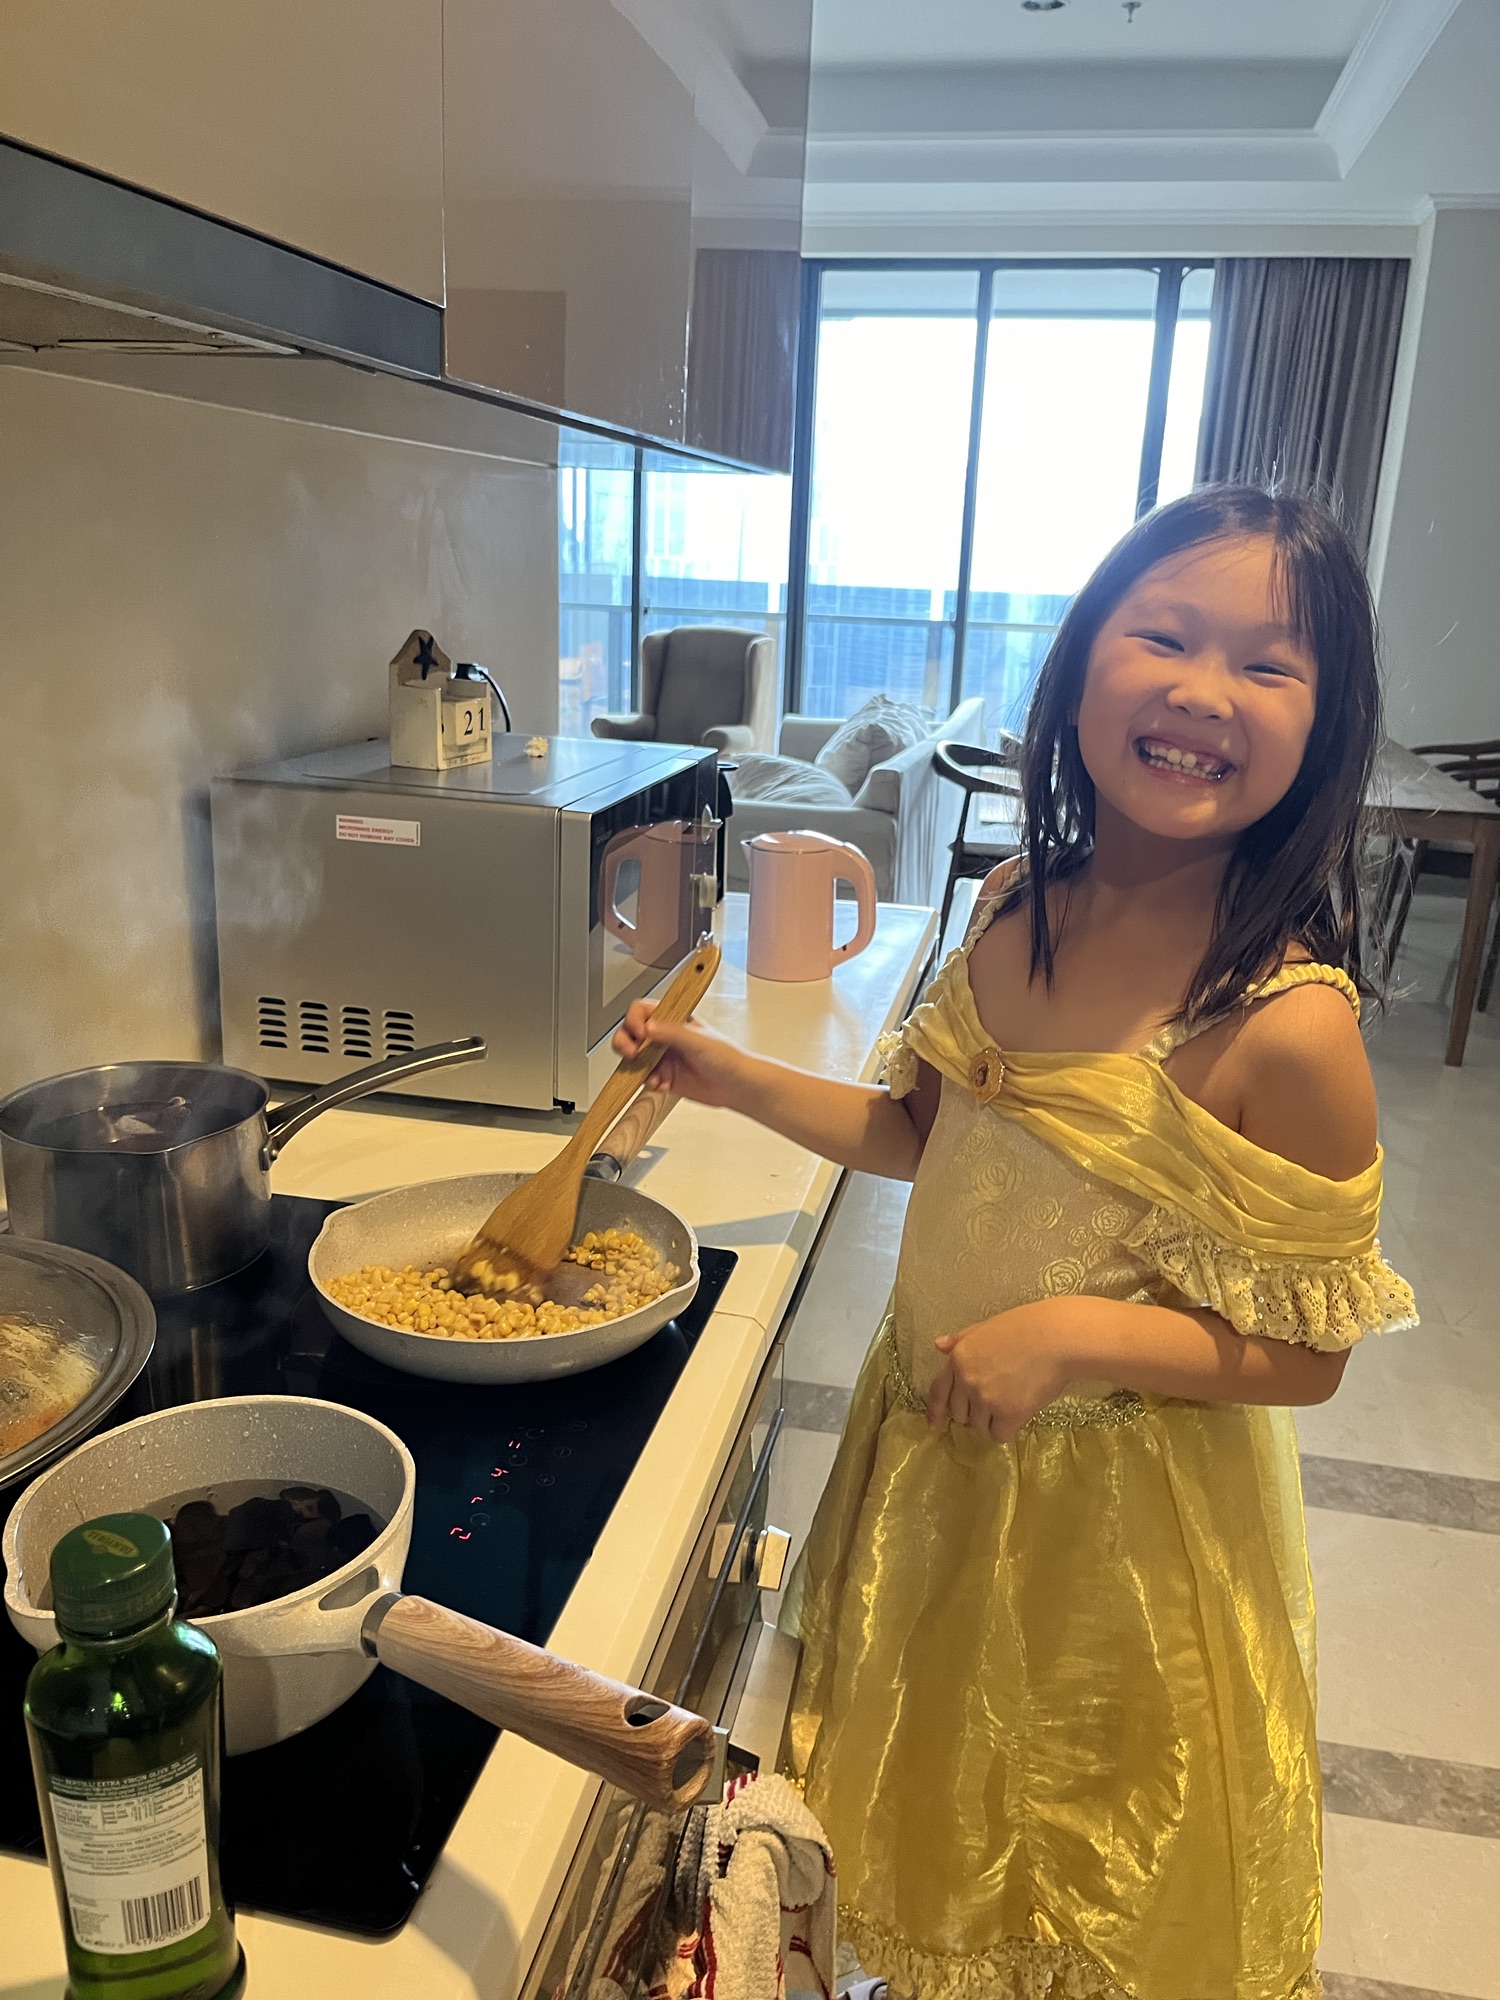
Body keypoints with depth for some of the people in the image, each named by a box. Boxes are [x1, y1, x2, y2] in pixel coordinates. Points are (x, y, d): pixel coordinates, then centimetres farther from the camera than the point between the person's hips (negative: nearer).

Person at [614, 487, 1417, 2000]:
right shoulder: (1016, 910, -8)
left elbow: (1306, 1354, -17)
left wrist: (1078, 1332, -29)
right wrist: (737, 1082, -2)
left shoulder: (1288, 1024, -26)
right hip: (931, 1451, 6)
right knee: (940, 1840, 31)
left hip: (1119, 1519, -5)